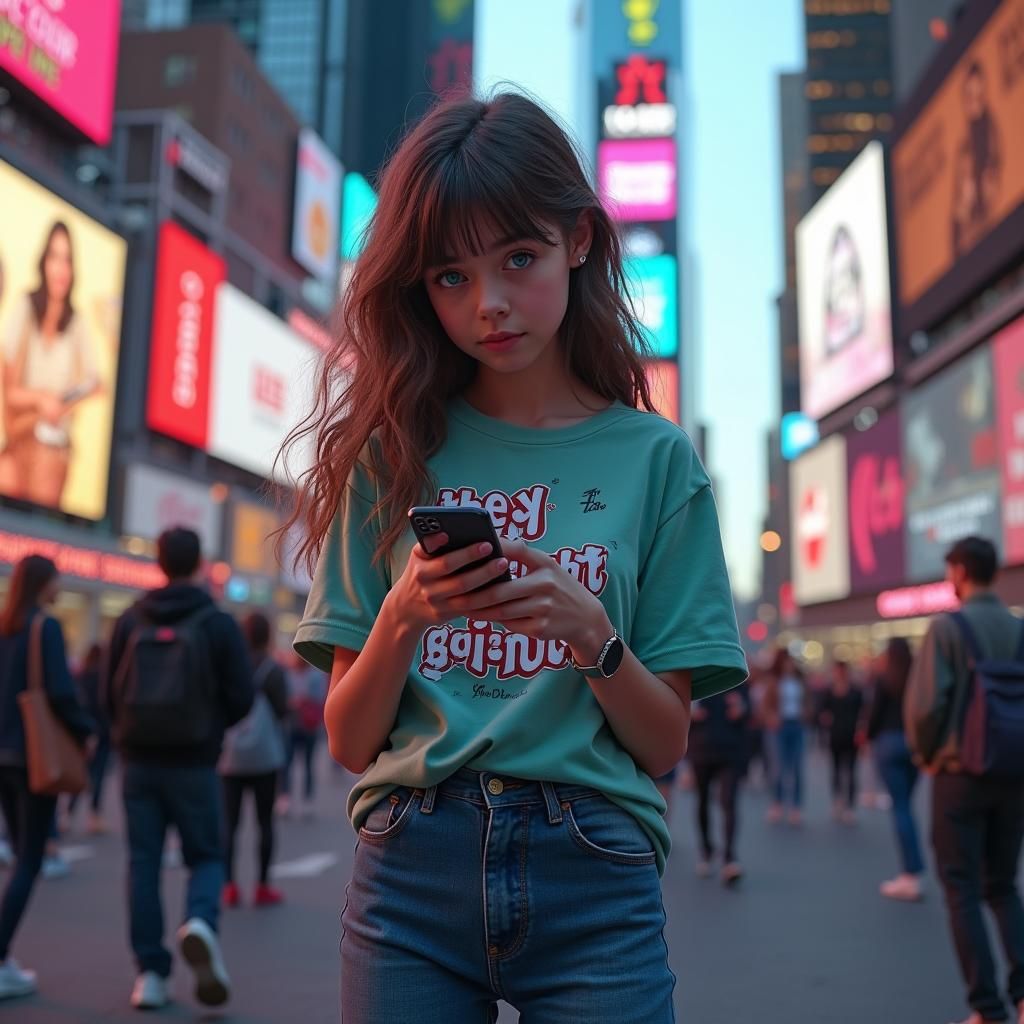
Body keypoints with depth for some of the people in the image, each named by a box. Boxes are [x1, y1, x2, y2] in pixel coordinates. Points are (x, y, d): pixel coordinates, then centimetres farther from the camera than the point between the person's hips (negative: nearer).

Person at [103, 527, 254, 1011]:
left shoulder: (130, 621, 2)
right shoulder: (218, 623, -6)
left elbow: (109, 692, 4)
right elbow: (241, 697, -6)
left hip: (139, 761, 2)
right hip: (194, 762, -2)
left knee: (143, 863, 10)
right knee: (206, 856, 11)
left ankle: (150, 973, 10)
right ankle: (200, 923, -17)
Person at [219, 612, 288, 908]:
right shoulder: (272, 669, -7)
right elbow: (282, 711, -6)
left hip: (230, 755, 3)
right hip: (264, 756, -2)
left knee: (229, 822, 7)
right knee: (265, 821, 6)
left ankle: (230, 886, 2)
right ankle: (263, 886, 10)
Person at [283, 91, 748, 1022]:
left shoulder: (653, 457, 0)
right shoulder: (392, 454, 2)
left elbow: (667, 744, 1)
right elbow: (350, 743, 2)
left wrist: (590, 631, -16)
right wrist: (403, 617, -15)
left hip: (593, 879, 0)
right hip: (410, 868, 1)